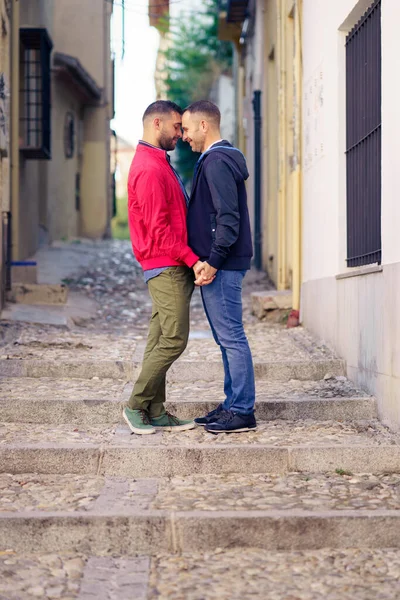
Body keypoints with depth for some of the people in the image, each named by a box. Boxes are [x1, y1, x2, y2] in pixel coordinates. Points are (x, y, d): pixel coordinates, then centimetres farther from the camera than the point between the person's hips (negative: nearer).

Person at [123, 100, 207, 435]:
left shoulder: (159, 164, 20)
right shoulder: (150, 169, -15)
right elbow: (159, 228, -20)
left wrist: (190, 260, 18)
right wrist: (193, 260, -19)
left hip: (172, 266, 10)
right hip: (168, 267, -10)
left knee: (161, 340, 9)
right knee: (174, 339, -9)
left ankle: (155, 413, 12)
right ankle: (136, 406, -1)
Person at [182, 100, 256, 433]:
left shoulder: (217, 162, -13)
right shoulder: (217, 159, 19)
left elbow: (228, 218, -21)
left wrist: (212, 262, -21)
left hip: (221, 267, -11)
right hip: (219, 265, 11)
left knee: (231, 337, -6)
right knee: (227, 339, 13)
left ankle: (242, 412, -2)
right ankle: (233, 405, 20)